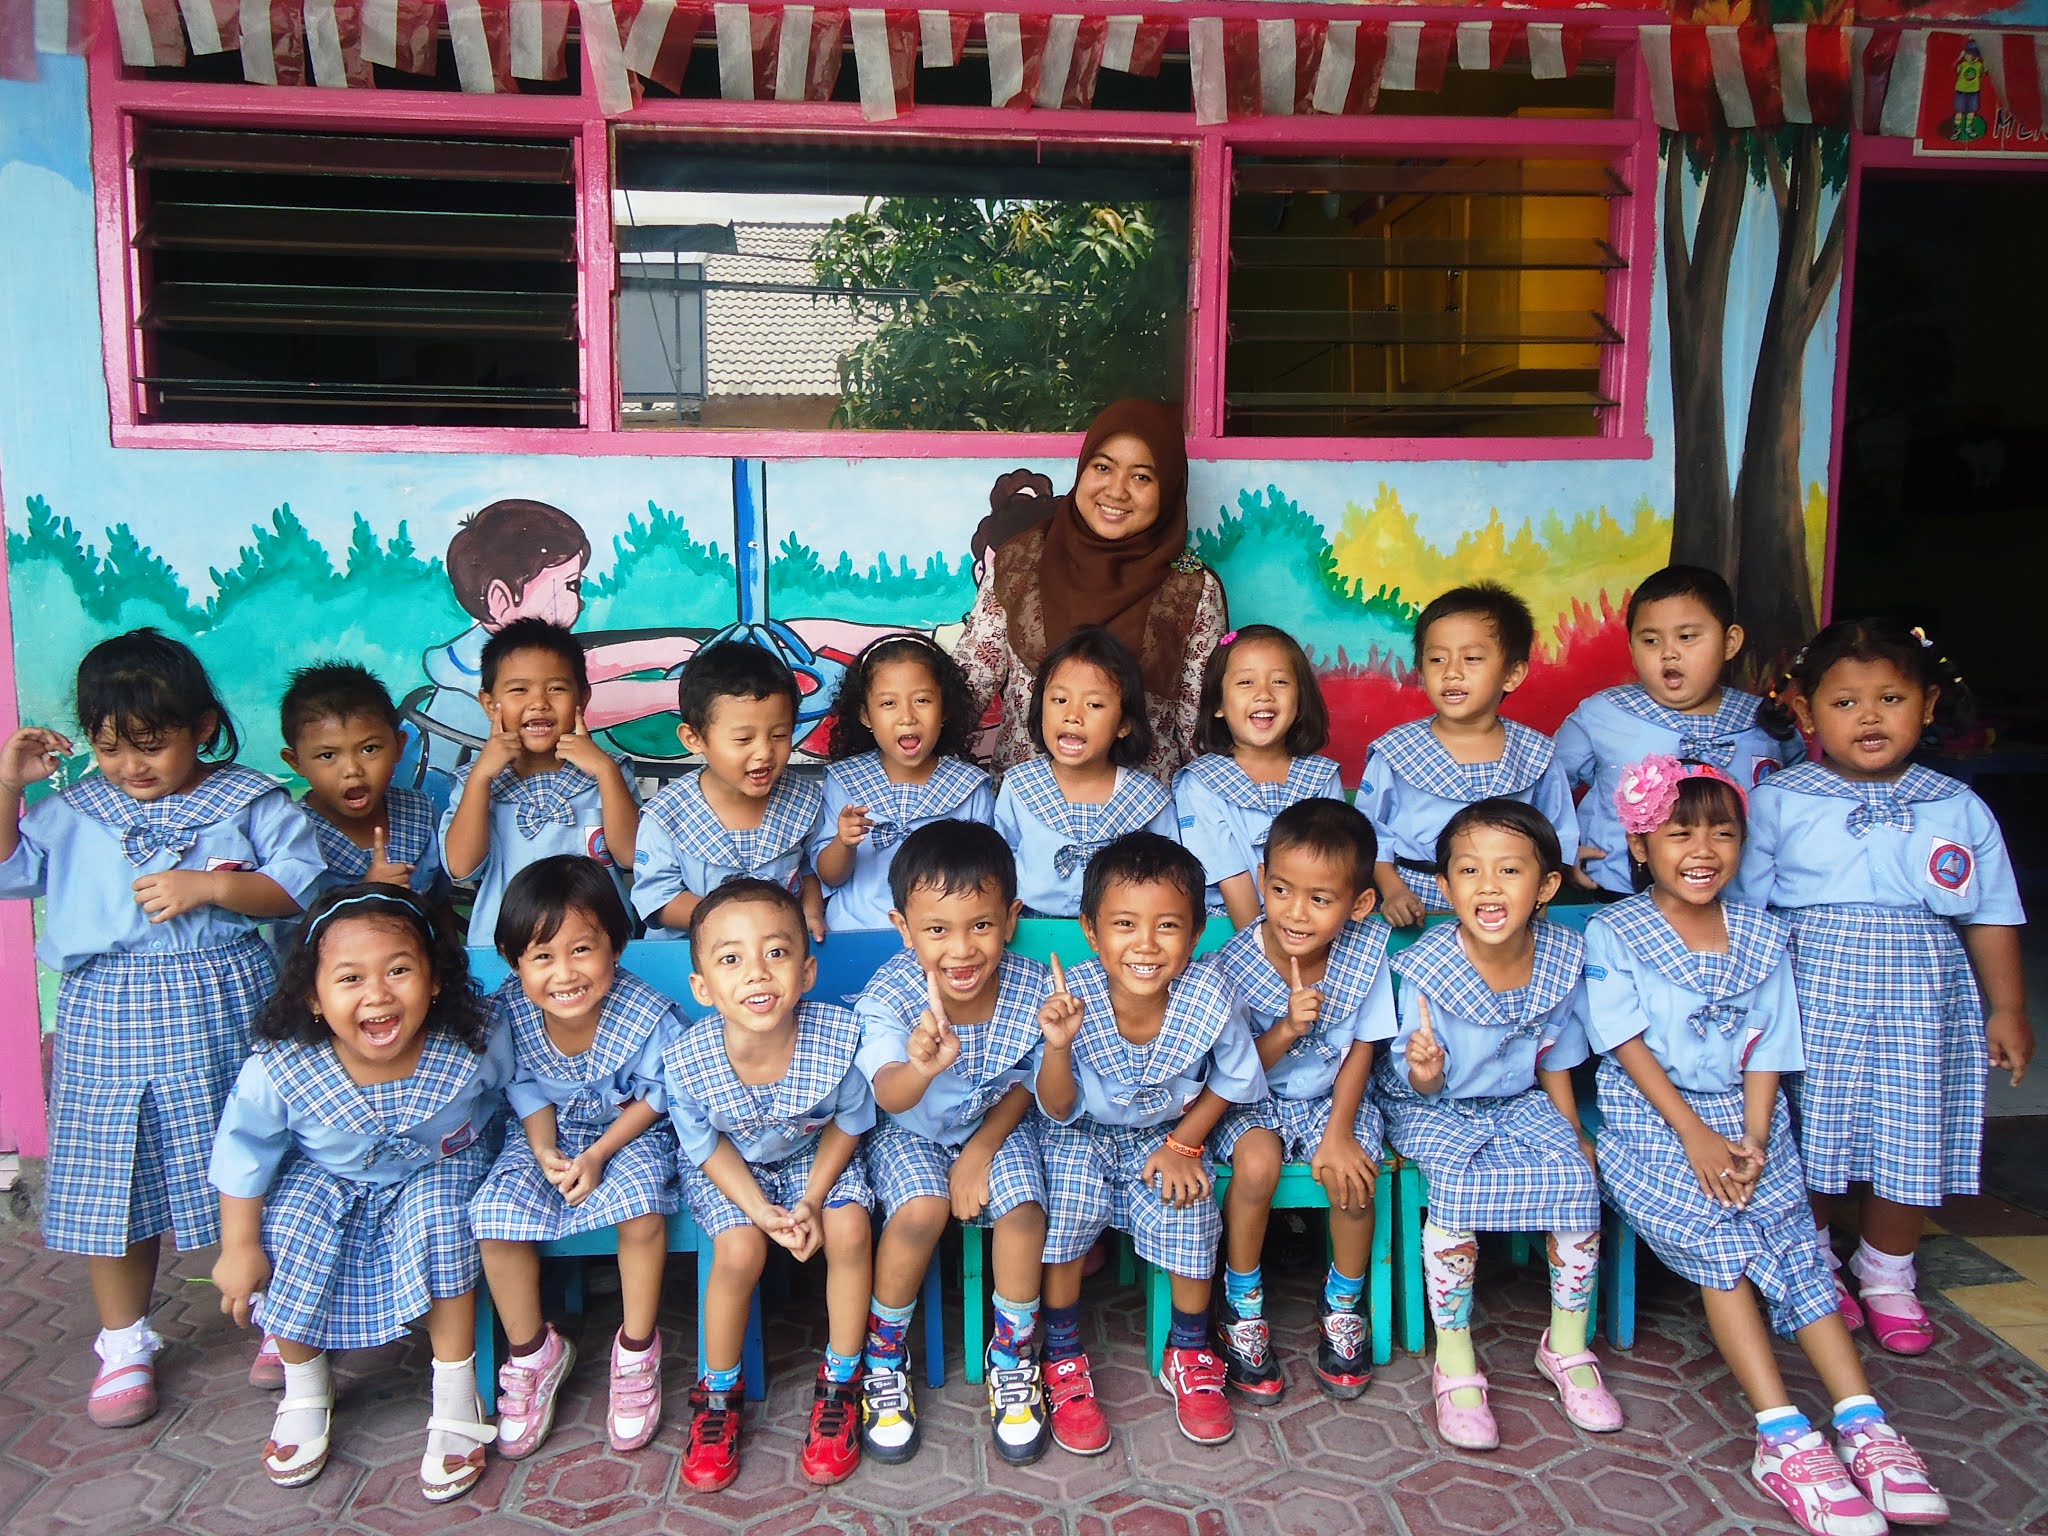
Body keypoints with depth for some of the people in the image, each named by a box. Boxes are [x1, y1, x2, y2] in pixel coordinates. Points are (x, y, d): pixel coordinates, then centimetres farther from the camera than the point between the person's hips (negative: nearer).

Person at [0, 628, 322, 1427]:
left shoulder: (249, 801, -2)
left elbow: (301, 884, -8)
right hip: (108, 1018, 3)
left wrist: (211, 886, -20)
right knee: (111, 1179, 7)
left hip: (223, 1012, -2)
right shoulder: (74, 811, 8)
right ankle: (124, 1343, 25)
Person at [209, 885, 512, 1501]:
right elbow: (245, 1153, -12)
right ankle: (304, 1392, 6)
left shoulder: (472, 1046, -29)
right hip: (325, 1180, 1)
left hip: (438, 1172, -1)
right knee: (288, 1236, -24)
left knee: (438, 1219, -29)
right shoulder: (278, 1069, -30)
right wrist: (240, 1247, -6)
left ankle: (456, 1402, -11)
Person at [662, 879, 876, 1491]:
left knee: (850, 1229, -22)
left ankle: (839, 1383, 2)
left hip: (816, 1157, 1)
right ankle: (718, 1392, 5)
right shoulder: (686, 1060, -29)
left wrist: (812, 1200, -18)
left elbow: (848, 1125, -10)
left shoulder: (839, 1037, -29)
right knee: (739, 1249, -24)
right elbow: (708, 1147, -11)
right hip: (728, 1168, -1)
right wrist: (761, 1212, -21)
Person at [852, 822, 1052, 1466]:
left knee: (1023, 1208, -22)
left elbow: (1024, 1084, -3)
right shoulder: (888, 996, -27)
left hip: (995, 1125, 2)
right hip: (909, 1131, -2)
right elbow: (889, 1097, -41)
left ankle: (1013, 1355, 4)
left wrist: (981, 1152, -14)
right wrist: (920, 1067, -63)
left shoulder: (1033, 989, -20)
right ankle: (884, 1353, 0)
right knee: (922, 1210, -27)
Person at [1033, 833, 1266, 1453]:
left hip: (1169, 1134, 1)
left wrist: (1182, 1145, -13)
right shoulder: (1073, 998, -26)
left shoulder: (1210, 996, -24)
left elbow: (1230, 1082, -4)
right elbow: (1058, 1109, -18)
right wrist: (1059, 1046, -36)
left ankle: (1189, 1356, 8)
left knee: (1184, 1211, -22)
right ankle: (1063, 1360, -3)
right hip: (1085, 1134, -1)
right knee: (1069, 1187, -26)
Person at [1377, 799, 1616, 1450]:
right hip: (1435, 1107, -4)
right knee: (1458, 1189, -30)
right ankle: (1455, 1366, -13)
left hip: (1521, 1104, 4)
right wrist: (1424, 1072, -38)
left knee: (1577, 1179, -20)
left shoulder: (1561, 960, -10)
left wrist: (1573, 1131, 3)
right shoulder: (1425, 968, -22)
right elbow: (1422, 1085, -15)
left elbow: (1554, 1059, 6)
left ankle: (1567, 1348, 4)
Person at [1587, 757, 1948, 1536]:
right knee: (1719, 1243, -24)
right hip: (1650, 1122, -4)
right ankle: (1785, 1437, -26)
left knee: (1794, 1241, -17)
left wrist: (1752, 1144, -9)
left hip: (1745, 1120, 4)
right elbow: (1628, 1043, -8)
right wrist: (1697, 1137, -15)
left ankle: (1862, 1423, -19)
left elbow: (1765, 1050, 5)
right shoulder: (1612, 934, -2)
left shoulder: (1762, 934, 9)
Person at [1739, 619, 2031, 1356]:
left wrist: (2006, 1008, 10)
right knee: (1806, 1138, 4)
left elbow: (1990, 915, 11)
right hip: (1811, 994, -1)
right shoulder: (1778, 803, -1)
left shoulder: (1959, 811, 5)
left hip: (1922, 1001, 2)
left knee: (1912, 1141, 5)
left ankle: (1887, 1275, 30)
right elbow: (1744, 905, 3)